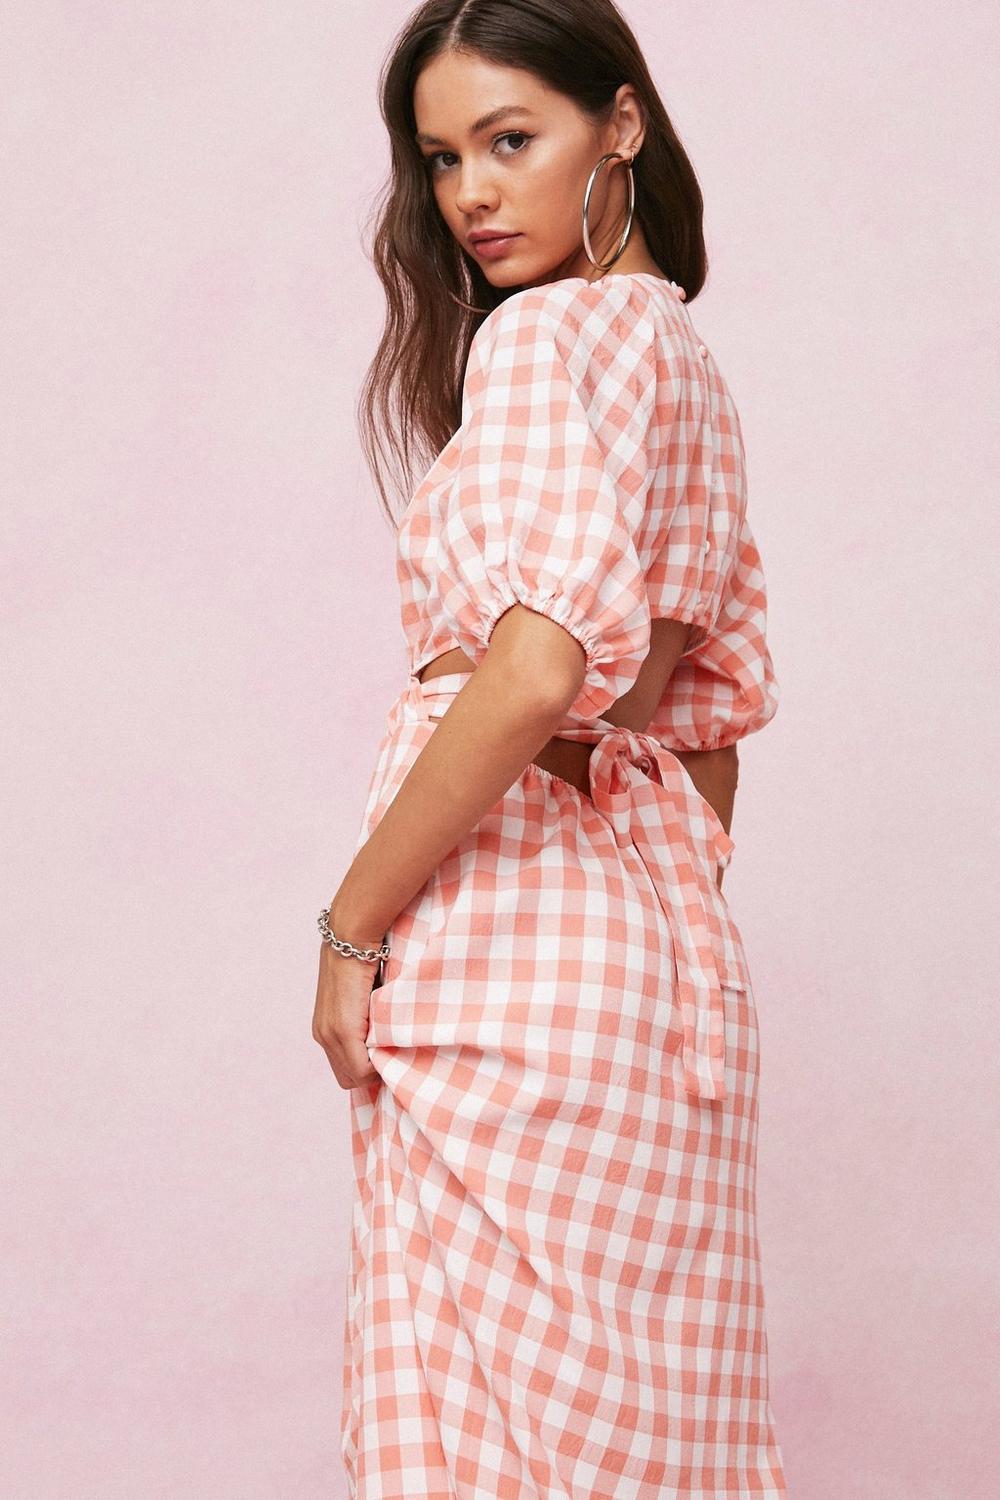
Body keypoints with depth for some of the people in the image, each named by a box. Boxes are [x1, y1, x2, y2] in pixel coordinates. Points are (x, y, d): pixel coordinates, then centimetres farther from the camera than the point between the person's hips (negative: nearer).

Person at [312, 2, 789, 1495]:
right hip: (664, 946, 9)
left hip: (502, 935, -9)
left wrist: (352, 925, -16)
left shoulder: (546, 334, -11)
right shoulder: (682, 354, 17)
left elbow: (537, 665, -24)